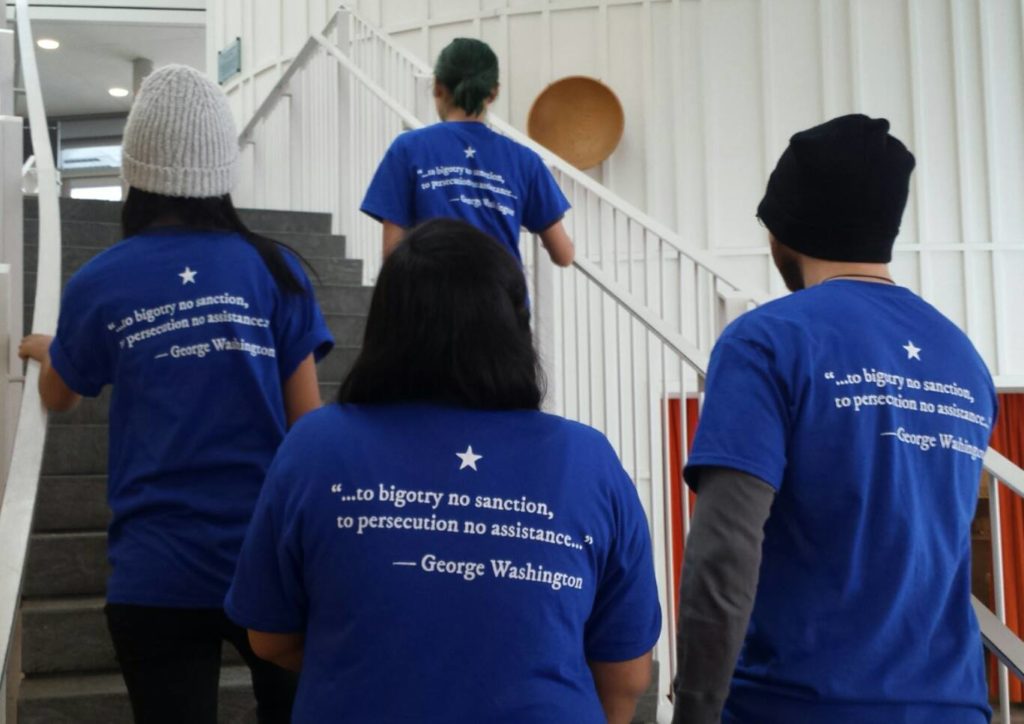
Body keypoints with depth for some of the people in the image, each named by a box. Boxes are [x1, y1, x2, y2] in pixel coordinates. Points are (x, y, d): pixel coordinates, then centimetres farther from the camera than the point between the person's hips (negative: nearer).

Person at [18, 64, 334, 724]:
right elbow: (309, 422, -2)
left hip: (157, 572, 0)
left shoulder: (99, 284, -1)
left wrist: (45, 350, 40)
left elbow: (58, 398, 18)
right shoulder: (276, 269, -3)